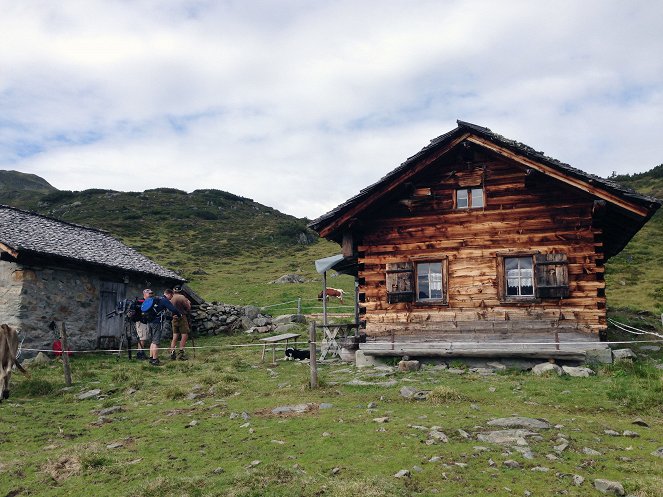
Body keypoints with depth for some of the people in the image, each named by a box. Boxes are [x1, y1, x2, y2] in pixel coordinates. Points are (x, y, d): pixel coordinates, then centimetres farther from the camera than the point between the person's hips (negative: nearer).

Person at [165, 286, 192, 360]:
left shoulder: (171, 300, 8)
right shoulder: (182, 297, -9)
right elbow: (188, 308, -9)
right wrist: (188, 302, 9)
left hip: (174, 319, 6)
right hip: (182, 318, -6)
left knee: (175, 337, 10)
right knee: (184, 335, -1)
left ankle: (172, 353, 7)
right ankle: (180, 353, -5)